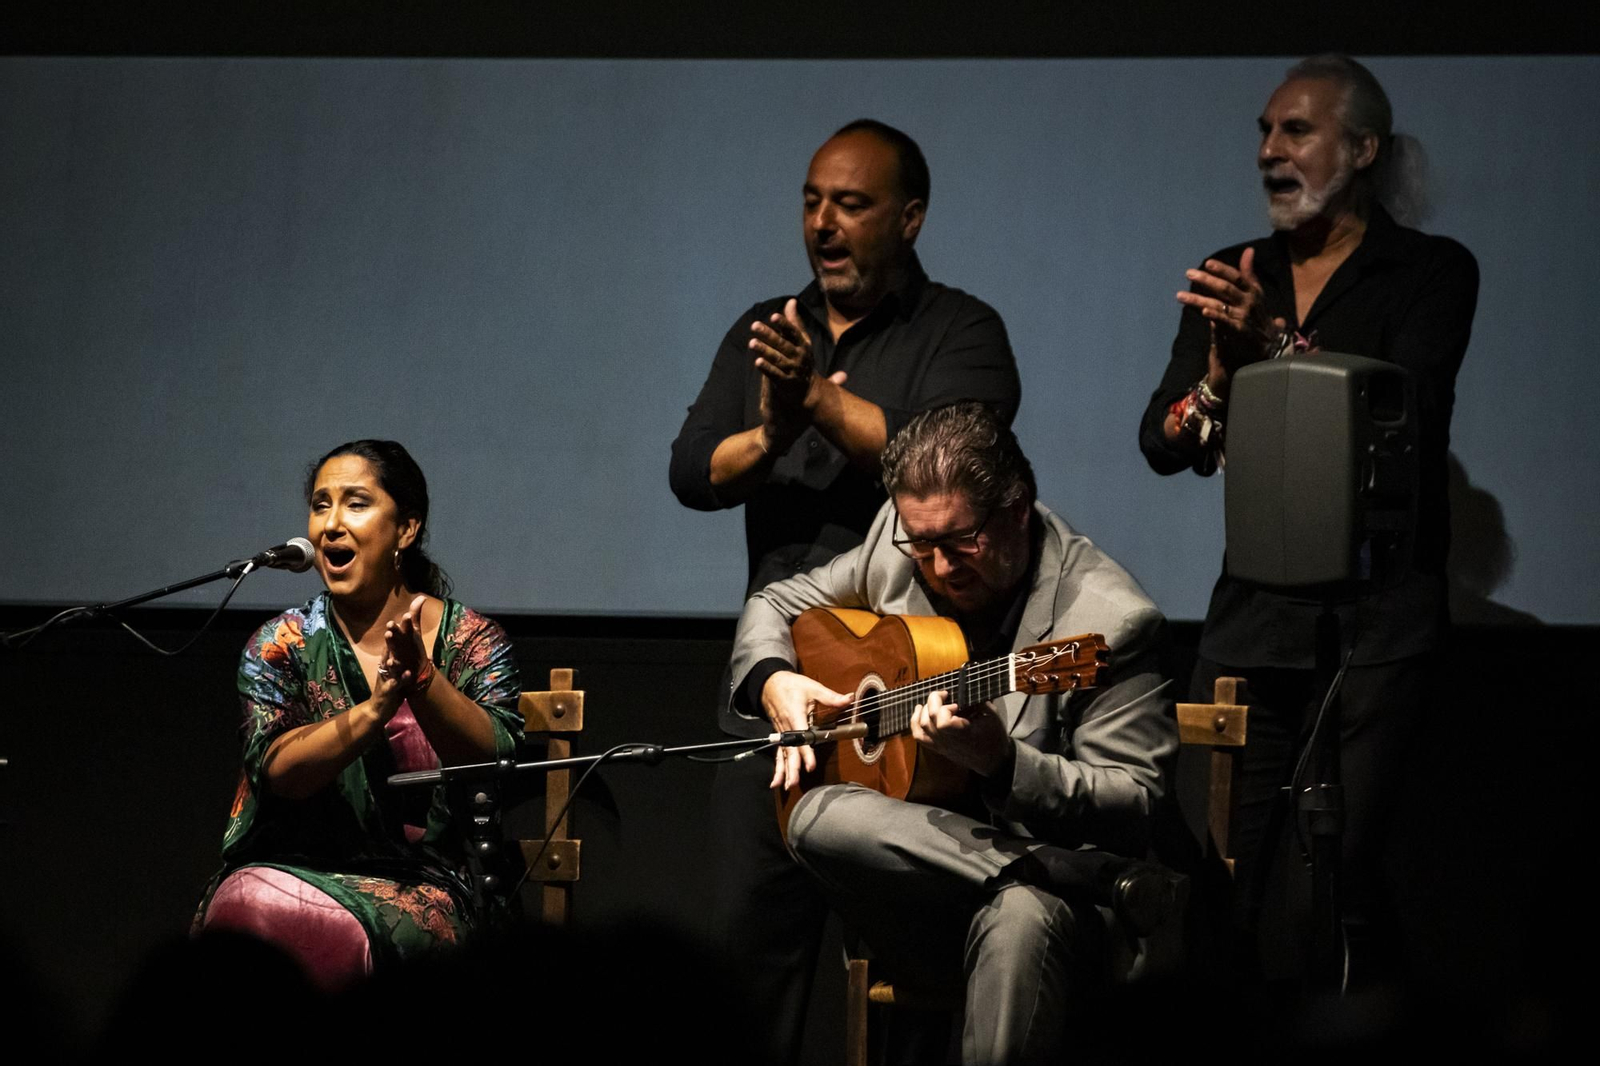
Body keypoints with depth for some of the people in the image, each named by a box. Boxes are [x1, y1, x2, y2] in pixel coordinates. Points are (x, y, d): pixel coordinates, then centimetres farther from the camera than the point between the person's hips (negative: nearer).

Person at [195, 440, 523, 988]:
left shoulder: (472, 643, 5)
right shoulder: (281, 646, 7)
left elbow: (496, 766, -10)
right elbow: (279, 771, -8)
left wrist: (420, 677, -25)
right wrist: (375, 710, -25)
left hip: (422, 884, -1)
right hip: (291, 873, 1)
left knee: (335, 938, -34)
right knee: (253, 912, -33)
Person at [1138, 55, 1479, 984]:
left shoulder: (1432, 272, 1)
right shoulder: (1234, 278, 14)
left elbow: (1408, 419, -15)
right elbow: (1161, 444, 7)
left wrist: (1277, 348, -25)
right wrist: (1218, 380, -14)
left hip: (1375, 616, -5)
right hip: (1254, 604, 5)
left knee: (1337, 880, -15)